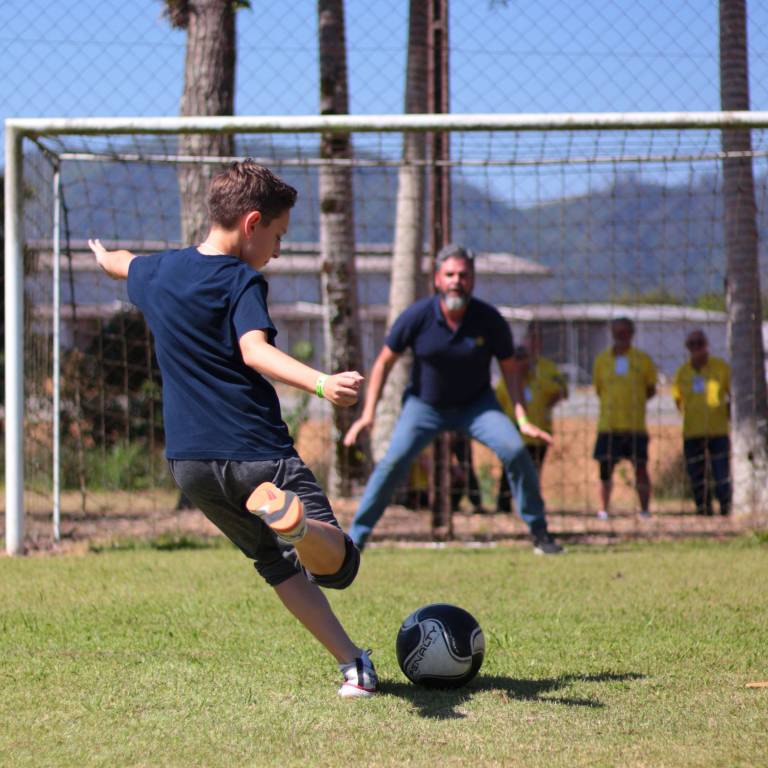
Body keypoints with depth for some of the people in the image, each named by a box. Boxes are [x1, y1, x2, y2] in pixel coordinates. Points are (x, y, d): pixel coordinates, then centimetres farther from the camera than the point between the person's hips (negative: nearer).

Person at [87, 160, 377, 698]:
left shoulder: (157, 272, 12)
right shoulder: (242, 281, -9)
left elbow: (120, 264, 37)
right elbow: (254, 350, -28)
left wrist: (103, 255, 62)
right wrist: (320, 383, -44)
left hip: (189, 462, 7)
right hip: (256, 452, -7)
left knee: (280, 563, 20)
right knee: (338, 562, -12)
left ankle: (352, 664, 10)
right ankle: (297, 522, -46)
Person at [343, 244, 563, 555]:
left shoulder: (489, 319, -16)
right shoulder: (417, 316, -17)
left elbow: (510, 368, -4)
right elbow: (384, 362, -6)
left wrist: (522, 418, -13)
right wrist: (368, 414, -12)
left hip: (476, 404, 1)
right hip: (424, 404, 0)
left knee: (515, 450, -20)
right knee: (393, 462, -19)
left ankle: (539, 532, -5)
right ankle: (355, 538, -5)